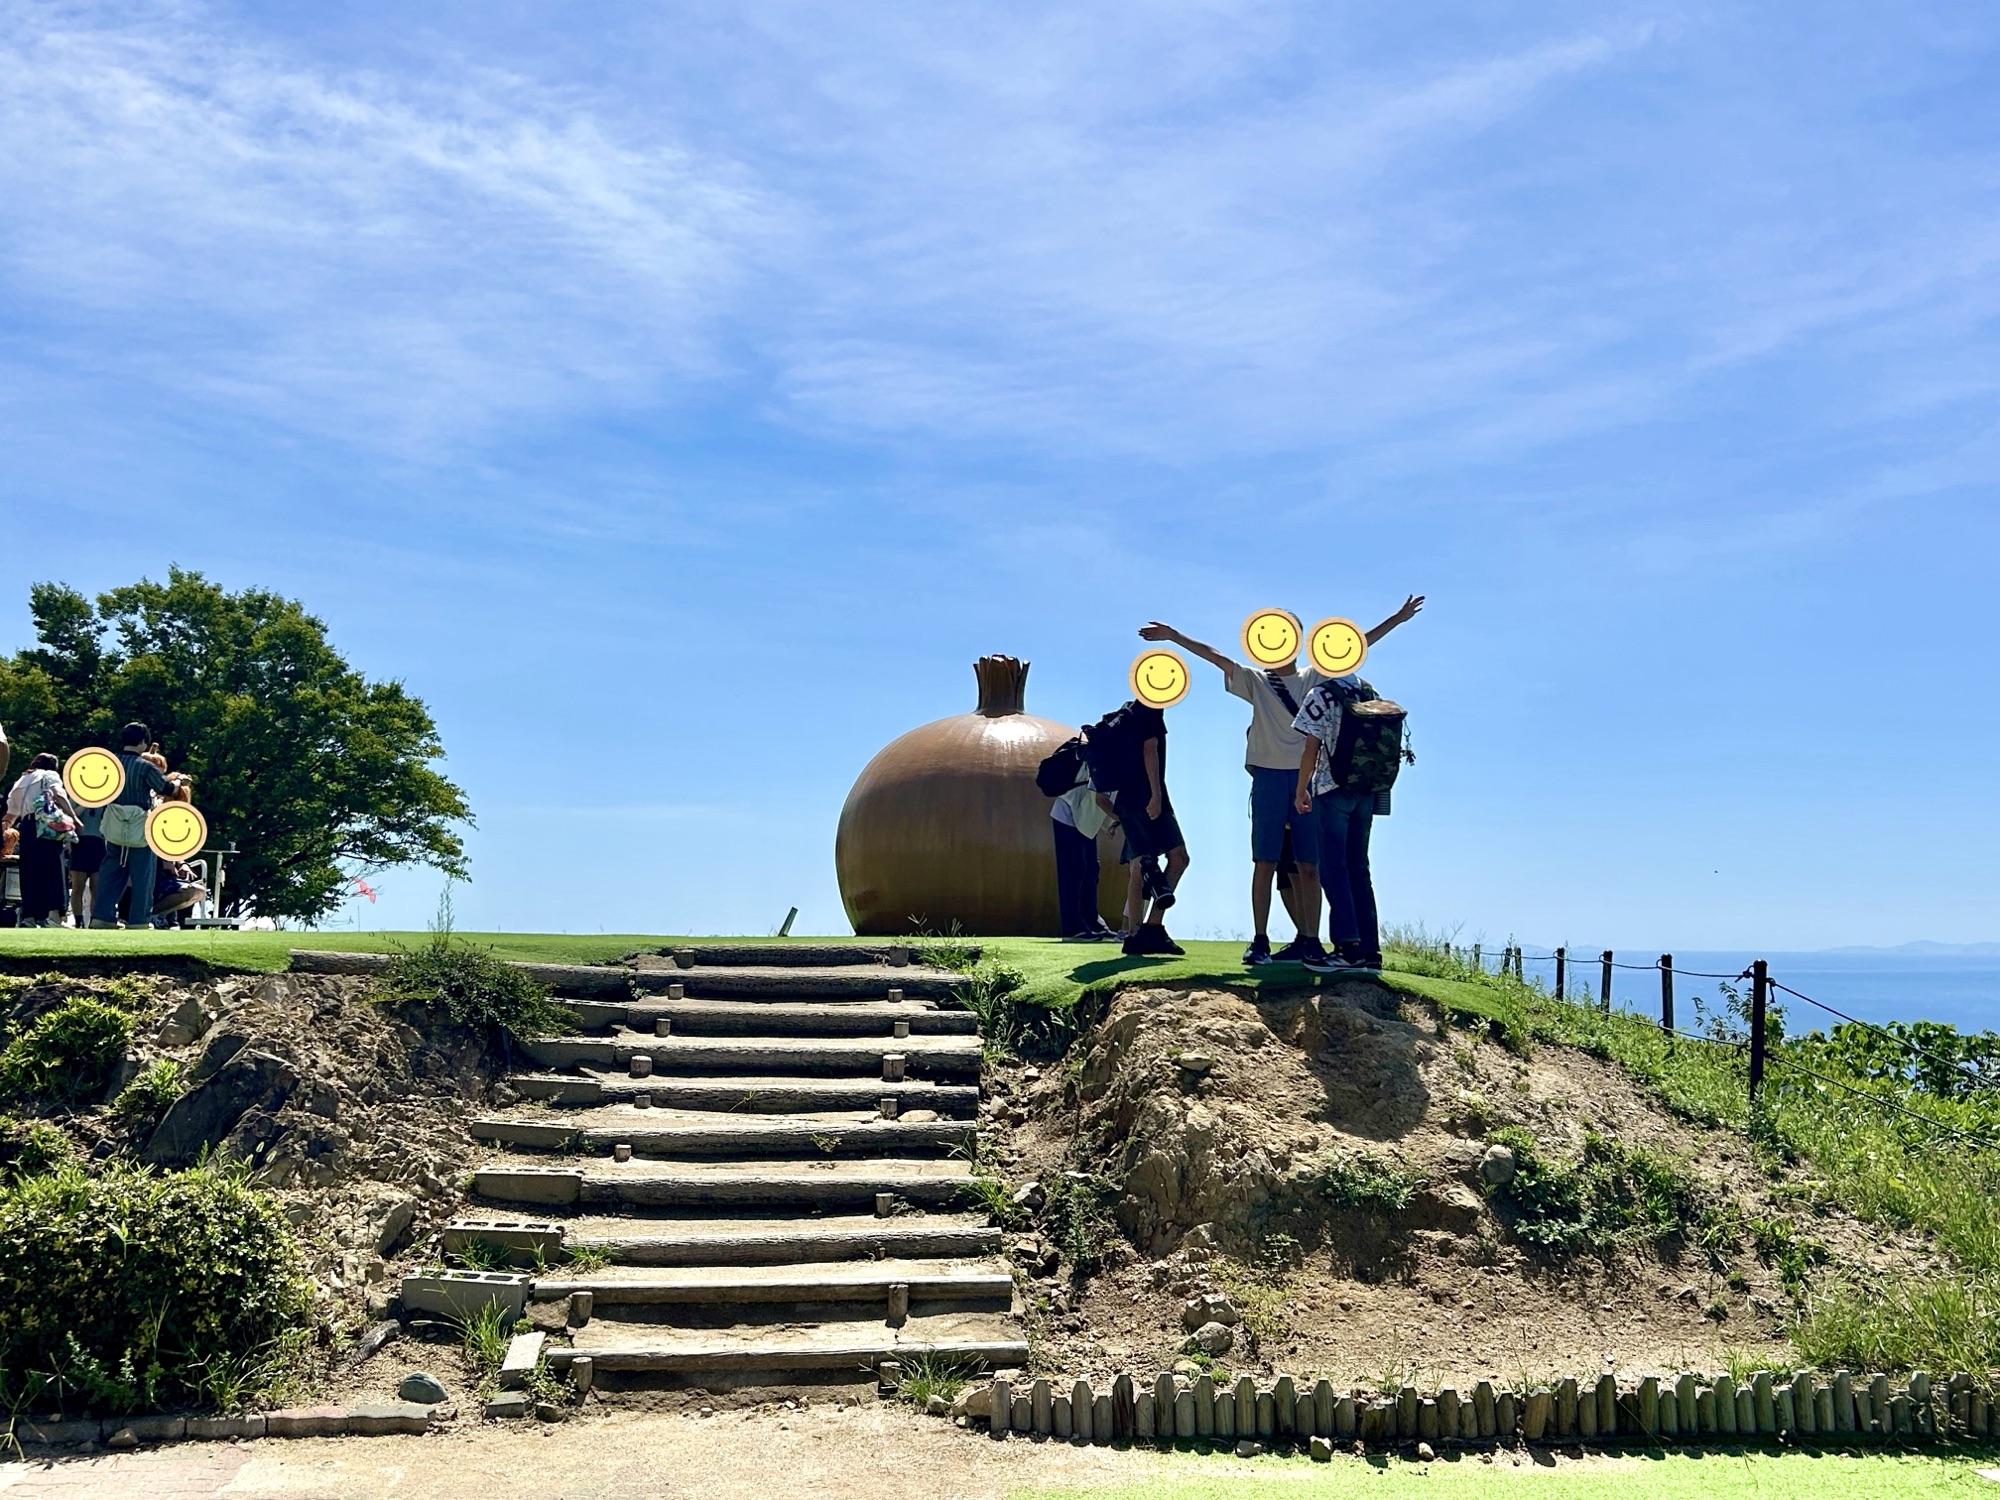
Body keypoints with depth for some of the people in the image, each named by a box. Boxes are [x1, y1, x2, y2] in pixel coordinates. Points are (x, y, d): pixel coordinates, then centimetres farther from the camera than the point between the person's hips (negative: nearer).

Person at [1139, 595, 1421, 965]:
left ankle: (1310, 941, 2)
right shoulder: (1255, 681, 9)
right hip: (1269, 778, -1)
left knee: (1309, 865, 0)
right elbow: (1214, 656, 2)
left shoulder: (1316, 677, 13)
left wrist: (1396, 620, 7)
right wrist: (1173, 636, -5)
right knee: (1265, 862, -3)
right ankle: (1260, 940, -2)